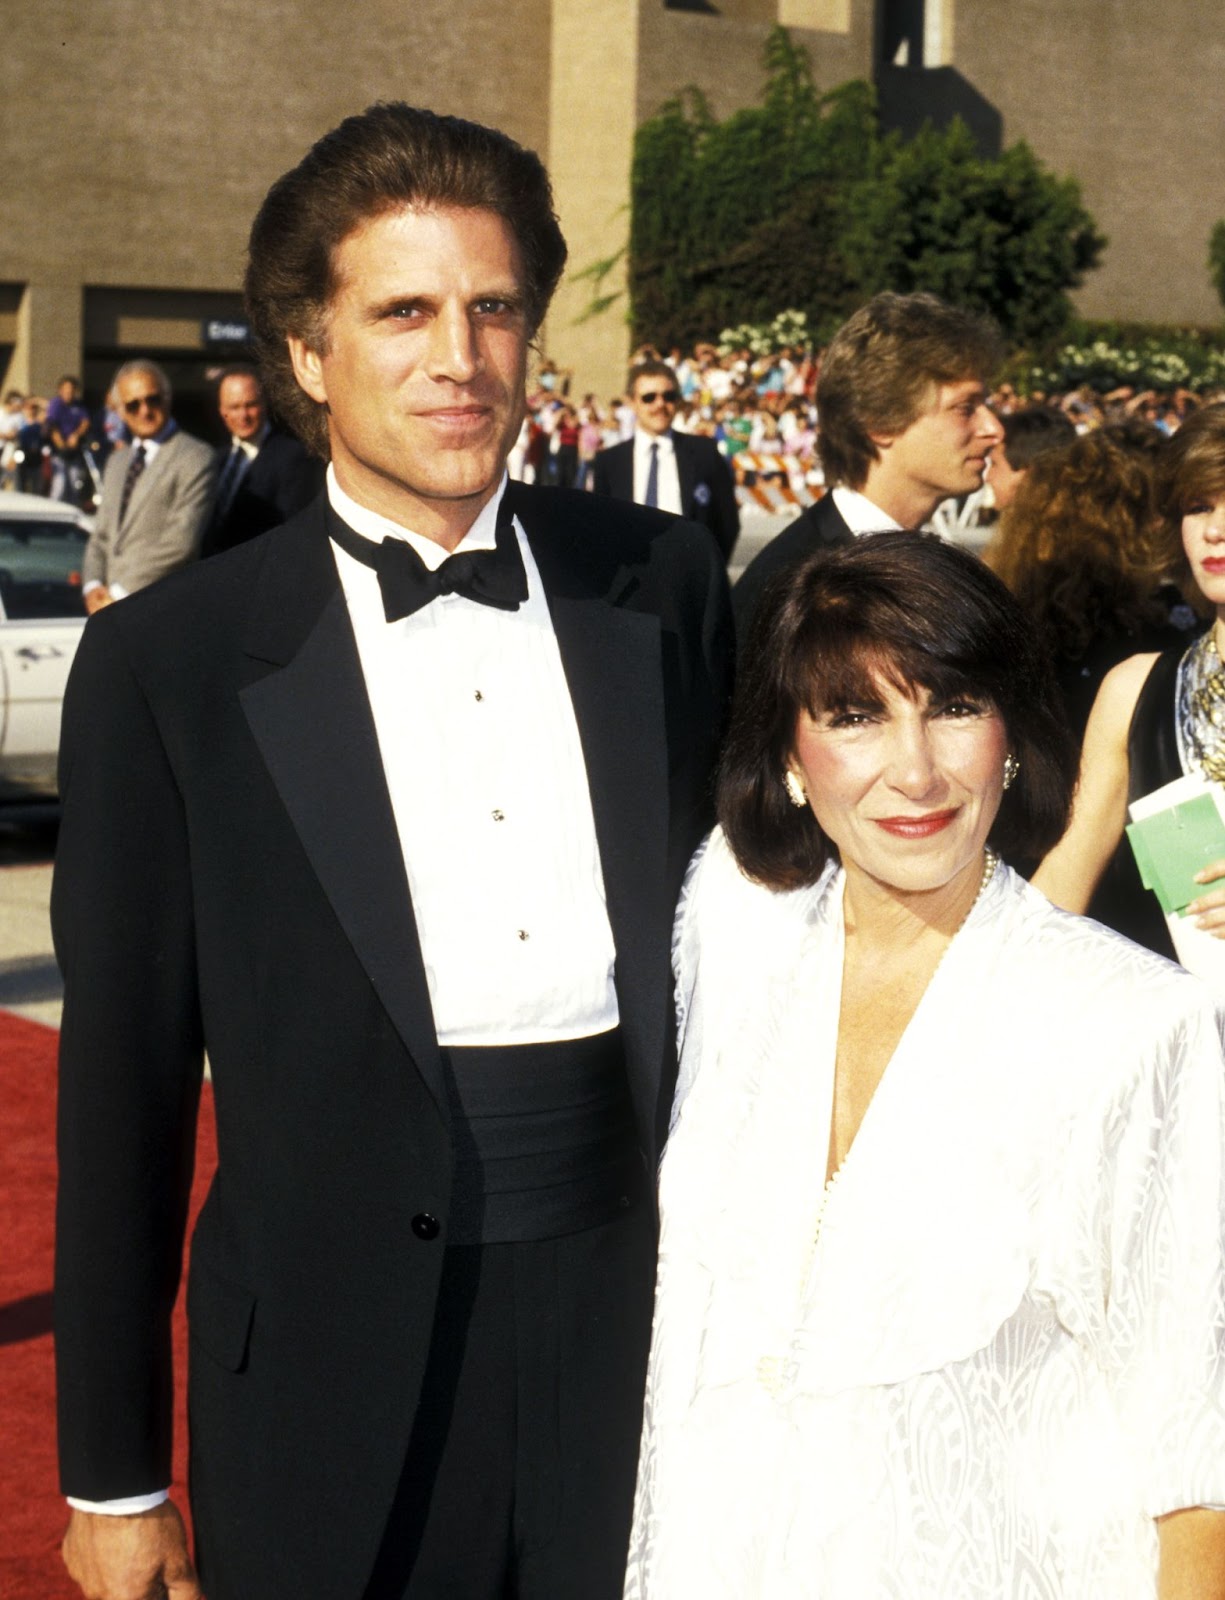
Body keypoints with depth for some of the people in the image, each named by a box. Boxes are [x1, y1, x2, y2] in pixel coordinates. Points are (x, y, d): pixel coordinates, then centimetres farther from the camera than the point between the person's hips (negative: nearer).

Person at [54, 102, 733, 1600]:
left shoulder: (663, 581, 3)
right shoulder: (166, 659, -5)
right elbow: (123, 1083, -2)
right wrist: (114, 1476, 1)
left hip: (640, 1306, 3)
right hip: (342, 1362, -2)